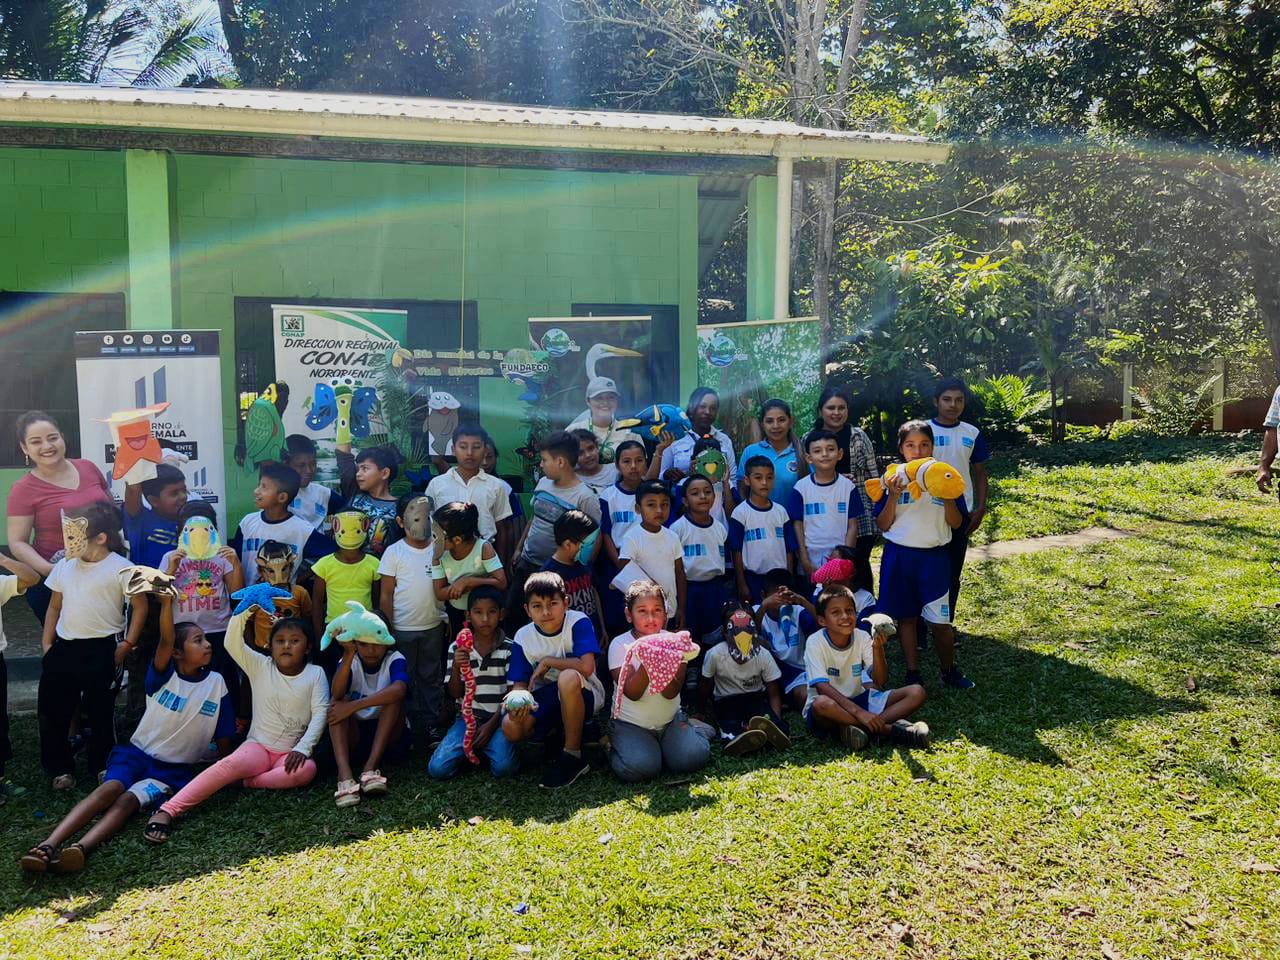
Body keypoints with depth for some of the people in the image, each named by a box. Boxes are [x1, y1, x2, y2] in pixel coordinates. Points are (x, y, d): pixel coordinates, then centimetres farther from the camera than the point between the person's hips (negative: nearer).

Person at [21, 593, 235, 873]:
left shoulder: (217, 683, -1)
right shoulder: (163, 676, -6)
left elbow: (223, 736, 6)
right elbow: (165, 642, -27)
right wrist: (166, 602, -45)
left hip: (174, 768, 0)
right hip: (137, 753, 1)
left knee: (128, 801, -28)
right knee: (109, 789, -29)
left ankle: (79, 850, -50)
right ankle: (48, 845, -42)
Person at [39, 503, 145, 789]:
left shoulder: (119, 567, -10)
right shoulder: (64, 565, 7)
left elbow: (140, 606, -5)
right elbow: (55, 606, 17)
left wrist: (128, 643, -8)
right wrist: (47, 643, 10)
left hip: (101, 650, -5)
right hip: (64, 647, 6)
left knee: (99, 712, 5)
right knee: (51, 710, 8)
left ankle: (101, 766, 24)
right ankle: (60, 768, 24)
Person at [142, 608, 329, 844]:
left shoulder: (315, 674, 2)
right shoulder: (260, 667, 4)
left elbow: (320, 713, -6)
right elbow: (232, 644, -11)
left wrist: (303, 748, -18)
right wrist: (244, 612, -26)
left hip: (290, 753, 0)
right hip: (258, 746, 0)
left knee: (307, 769, -35)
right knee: (230, 764, -33)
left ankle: (248, 782, -25)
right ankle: (168, 810, -37)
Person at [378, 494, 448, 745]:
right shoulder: (394, 552, -7)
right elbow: (385, 595, -5)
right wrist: (390, 629, -6)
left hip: (433, 627, 2)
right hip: (403, 629, -2)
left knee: (430, 678, 12)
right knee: (406, 681, 9)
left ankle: (433, 725, 20)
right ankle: (411, 729, 19)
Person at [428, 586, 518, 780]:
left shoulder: (509, 649, -2)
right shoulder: (457, 648, 2)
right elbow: (455, 693, 2)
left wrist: (491, 724, -10)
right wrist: (456, 667, -17)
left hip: (498, 718, -2)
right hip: (468, 718, 2)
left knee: (503, 767, -28)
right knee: (437, 769, -17)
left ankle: (488, 746, 5)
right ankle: (474, 748, 9)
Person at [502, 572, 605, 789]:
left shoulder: (578, 622, -18)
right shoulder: (522, 638, -5)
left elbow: (586, 667, -30)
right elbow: (520, 683, -5)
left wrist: (548, 662, -20)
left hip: (582, 696, -4)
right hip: (548, 700, 4)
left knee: (568, 677, -39)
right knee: (511, 728, -24)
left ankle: (573, 756, -21)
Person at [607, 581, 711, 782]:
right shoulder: (619, 645, -11)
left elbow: (671, 693, -16)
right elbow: (632, 693, -20)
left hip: (669, 720, 3)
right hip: (630, 724, -3)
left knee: (694, 757, -21)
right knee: (639, 767, -28)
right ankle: (616, 748, 7)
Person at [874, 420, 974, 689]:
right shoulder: (893, 478, -2)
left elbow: (956, 523, -1)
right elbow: (883, 525, -2)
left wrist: (946, 495, -17)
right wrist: (893, 496, -16)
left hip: (934, 556, 0)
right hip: (900, 555, 1)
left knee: (941, 620, 0)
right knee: (906, 616, 9)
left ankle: (949, 671, 22)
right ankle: (913, 674, 22)